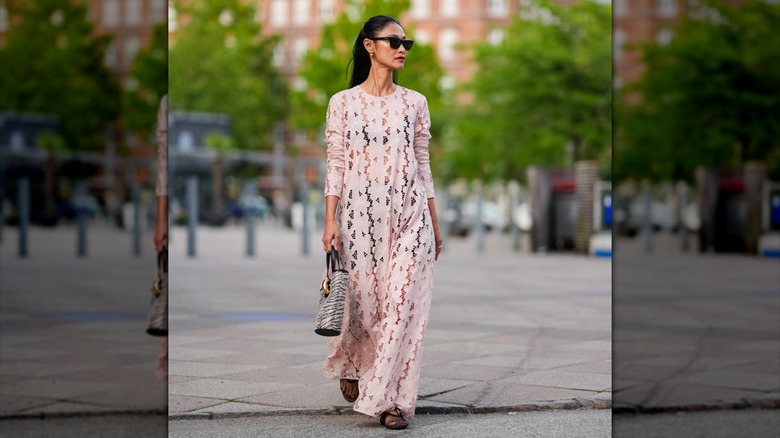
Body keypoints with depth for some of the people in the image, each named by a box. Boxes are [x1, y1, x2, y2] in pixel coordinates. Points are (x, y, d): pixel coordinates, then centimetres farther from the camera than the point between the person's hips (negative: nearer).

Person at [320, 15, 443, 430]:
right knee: (361, 299, 7)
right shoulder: (343, 102, 0)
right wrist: (330, 220, -7)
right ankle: (351, 368, 38)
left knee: (403, 302, -6)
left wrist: (435, 221, 10)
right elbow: (335, 163, -1)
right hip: (360, 211, -1)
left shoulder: (415, 102, 7)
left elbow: (423, 163, 10)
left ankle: (394, 397, 2)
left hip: (409, 214, 2)